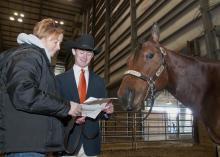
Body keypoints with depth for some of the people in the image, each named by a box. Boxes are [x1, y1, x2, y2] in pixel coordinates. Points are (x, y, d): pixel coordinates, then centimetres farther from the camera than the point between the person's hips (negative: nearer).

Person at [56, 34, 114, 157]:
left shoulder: (99, 81, 7)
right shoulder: (60, 79, 0)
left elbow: (102, 113, 6)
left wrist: (107, 111, -15)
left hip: (91, 141, 3)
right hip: (67, 140, -2)